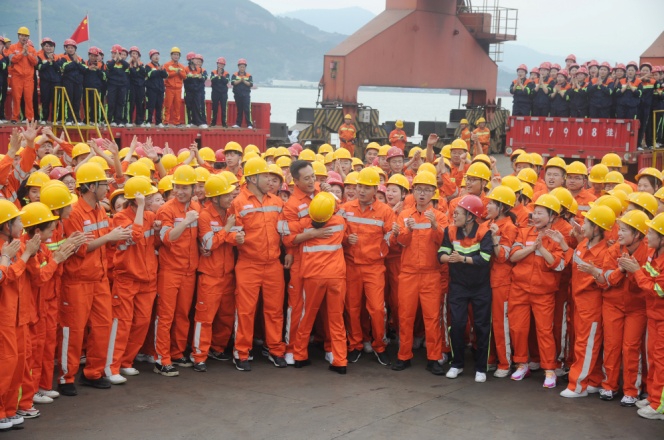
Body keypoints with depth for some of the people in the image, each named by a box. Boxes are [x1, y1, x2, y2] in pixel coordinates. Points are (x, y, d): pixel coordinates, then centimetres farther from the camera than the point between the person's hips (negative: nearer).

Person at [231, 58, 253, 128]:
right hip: (237, 95, 2)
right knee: (239, 110, 9)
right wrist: (240, 80, -17)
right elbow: (233, 82, -9)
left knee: (247, 110, -8)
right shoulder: (235, 75, 5)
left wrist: (244, 81, -15)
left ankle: (249, 124, -10)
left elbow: (251, 84, -5)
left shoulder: (249, 75, 4)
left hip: (246, 95, -2)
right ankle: (238, 124, 15)